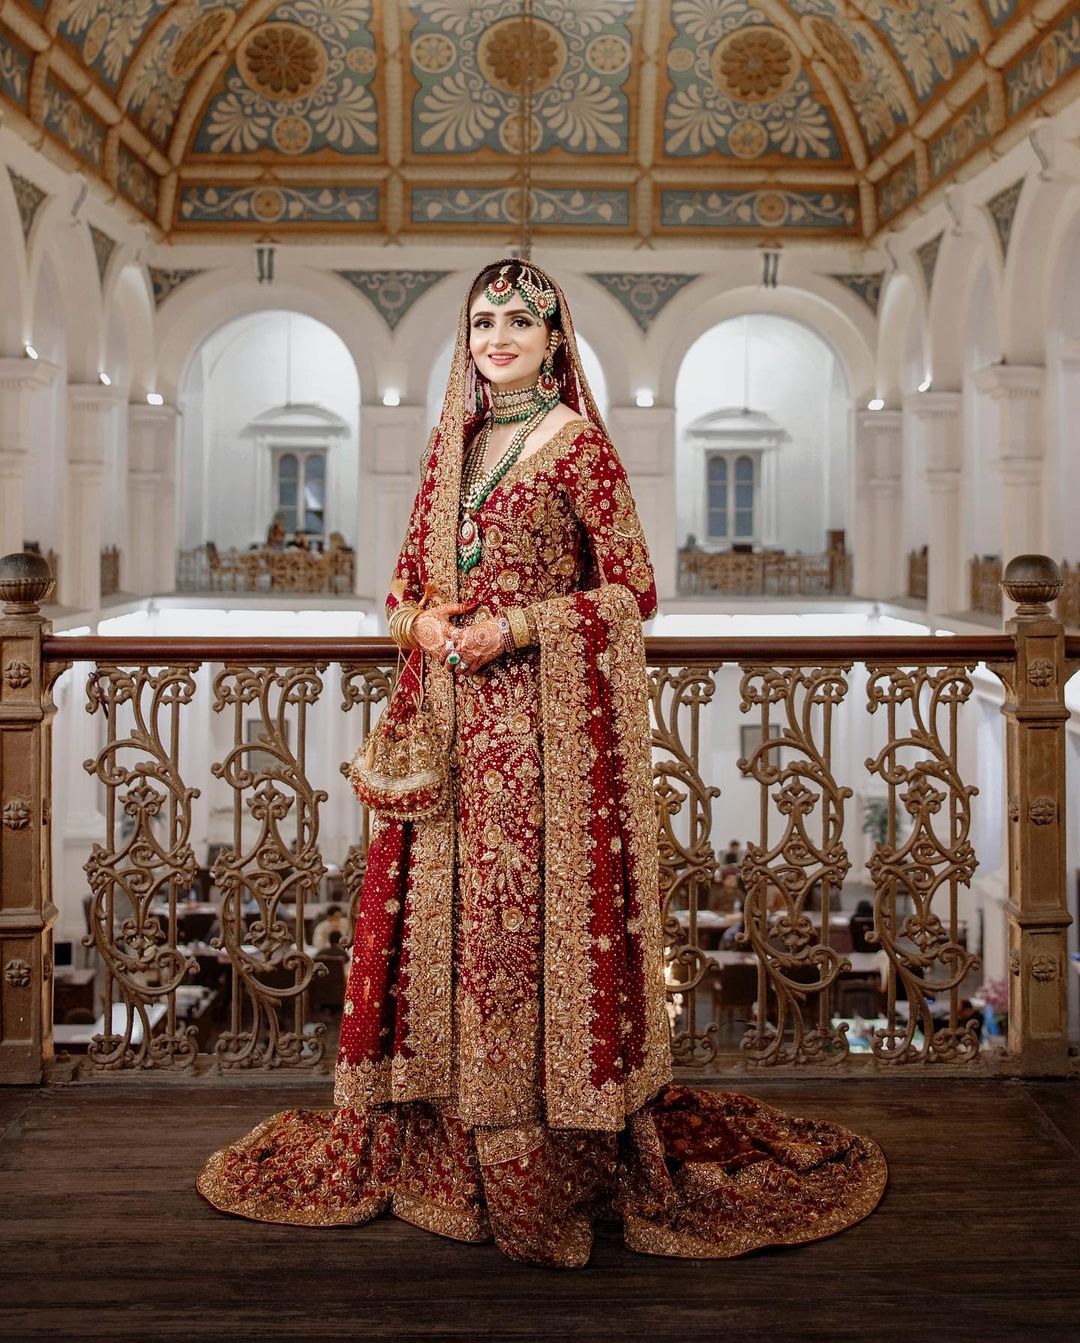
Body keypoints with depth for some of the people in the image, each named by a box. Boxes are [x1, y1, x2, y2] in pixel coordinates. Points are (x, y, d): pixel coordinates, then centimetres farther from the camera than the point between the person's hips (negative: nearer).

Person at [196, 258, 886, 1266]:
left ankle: (553, 1148, 8)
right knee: (445, 909, 8)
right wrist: (422, 620, -5)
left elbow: (633, 588, -7)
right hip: (454, 712, 6)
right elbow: (407, 575, 18)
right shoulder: (453, 442, 15)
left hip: (546, 718, -6)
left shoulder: (577, 444, -4)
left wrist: (518, 628, -16)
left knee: (532, 909, -5)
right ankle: (444, 1136, 22)